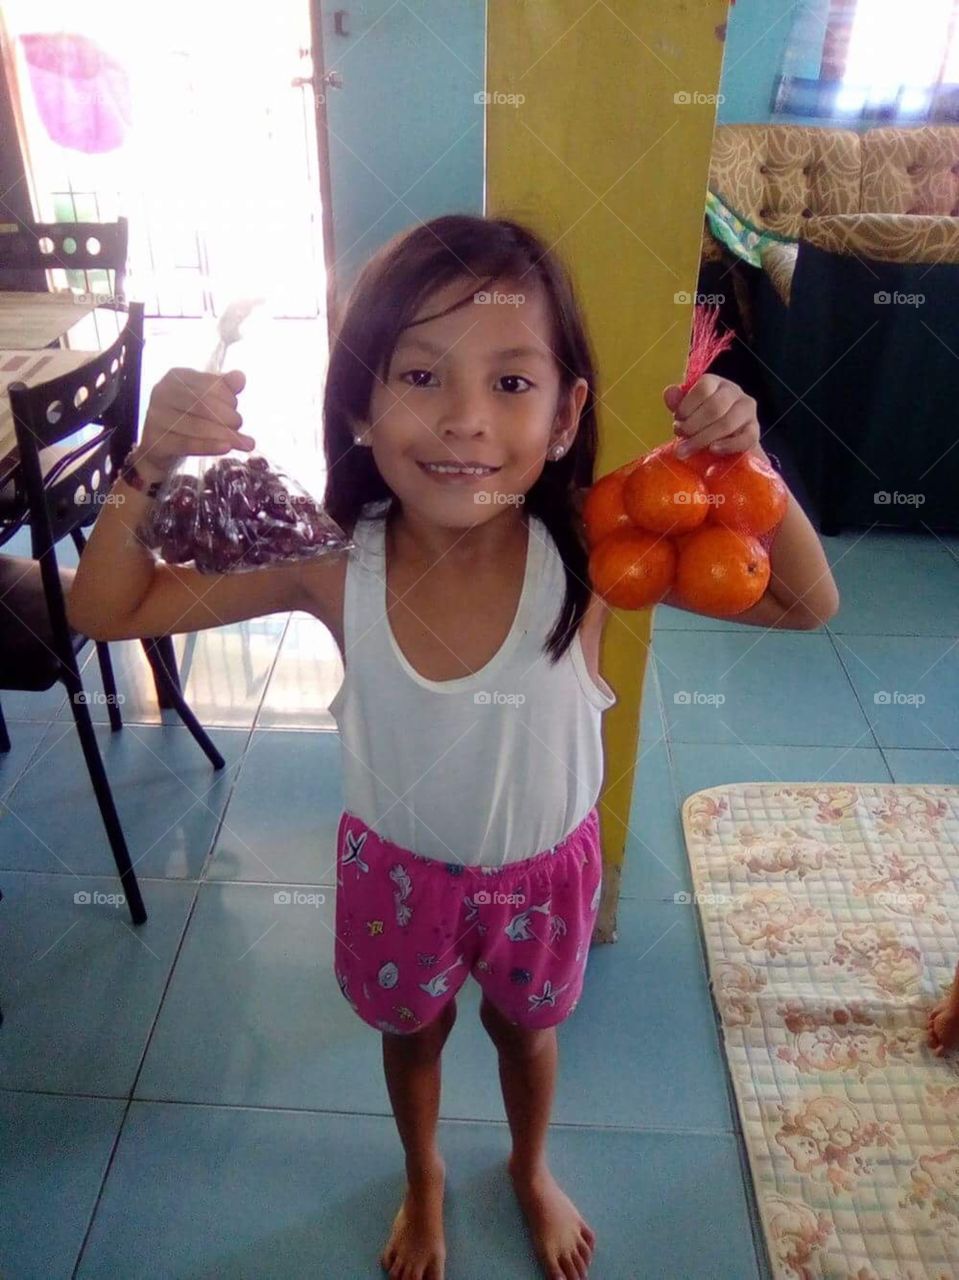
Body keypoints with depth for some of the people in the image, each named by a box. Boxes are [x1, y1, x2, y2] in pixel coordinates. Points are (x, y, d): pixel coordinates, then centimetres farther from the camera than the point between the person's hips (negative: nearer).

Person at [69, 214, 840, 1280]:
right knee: (410, 1035, 28)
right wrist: (152, 470, -36)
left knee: (526, 1028, 29)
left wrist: (746, 464, -35)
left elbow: (807, 604, -19)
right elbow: (106, 611, -19)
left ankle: (531, 1169, 65)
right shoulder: (332, 563, -29)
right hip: (399, 867, 1)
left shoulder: (590, 549, -29)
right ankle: (424, 1181, 64)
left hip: (545, 867, 0)